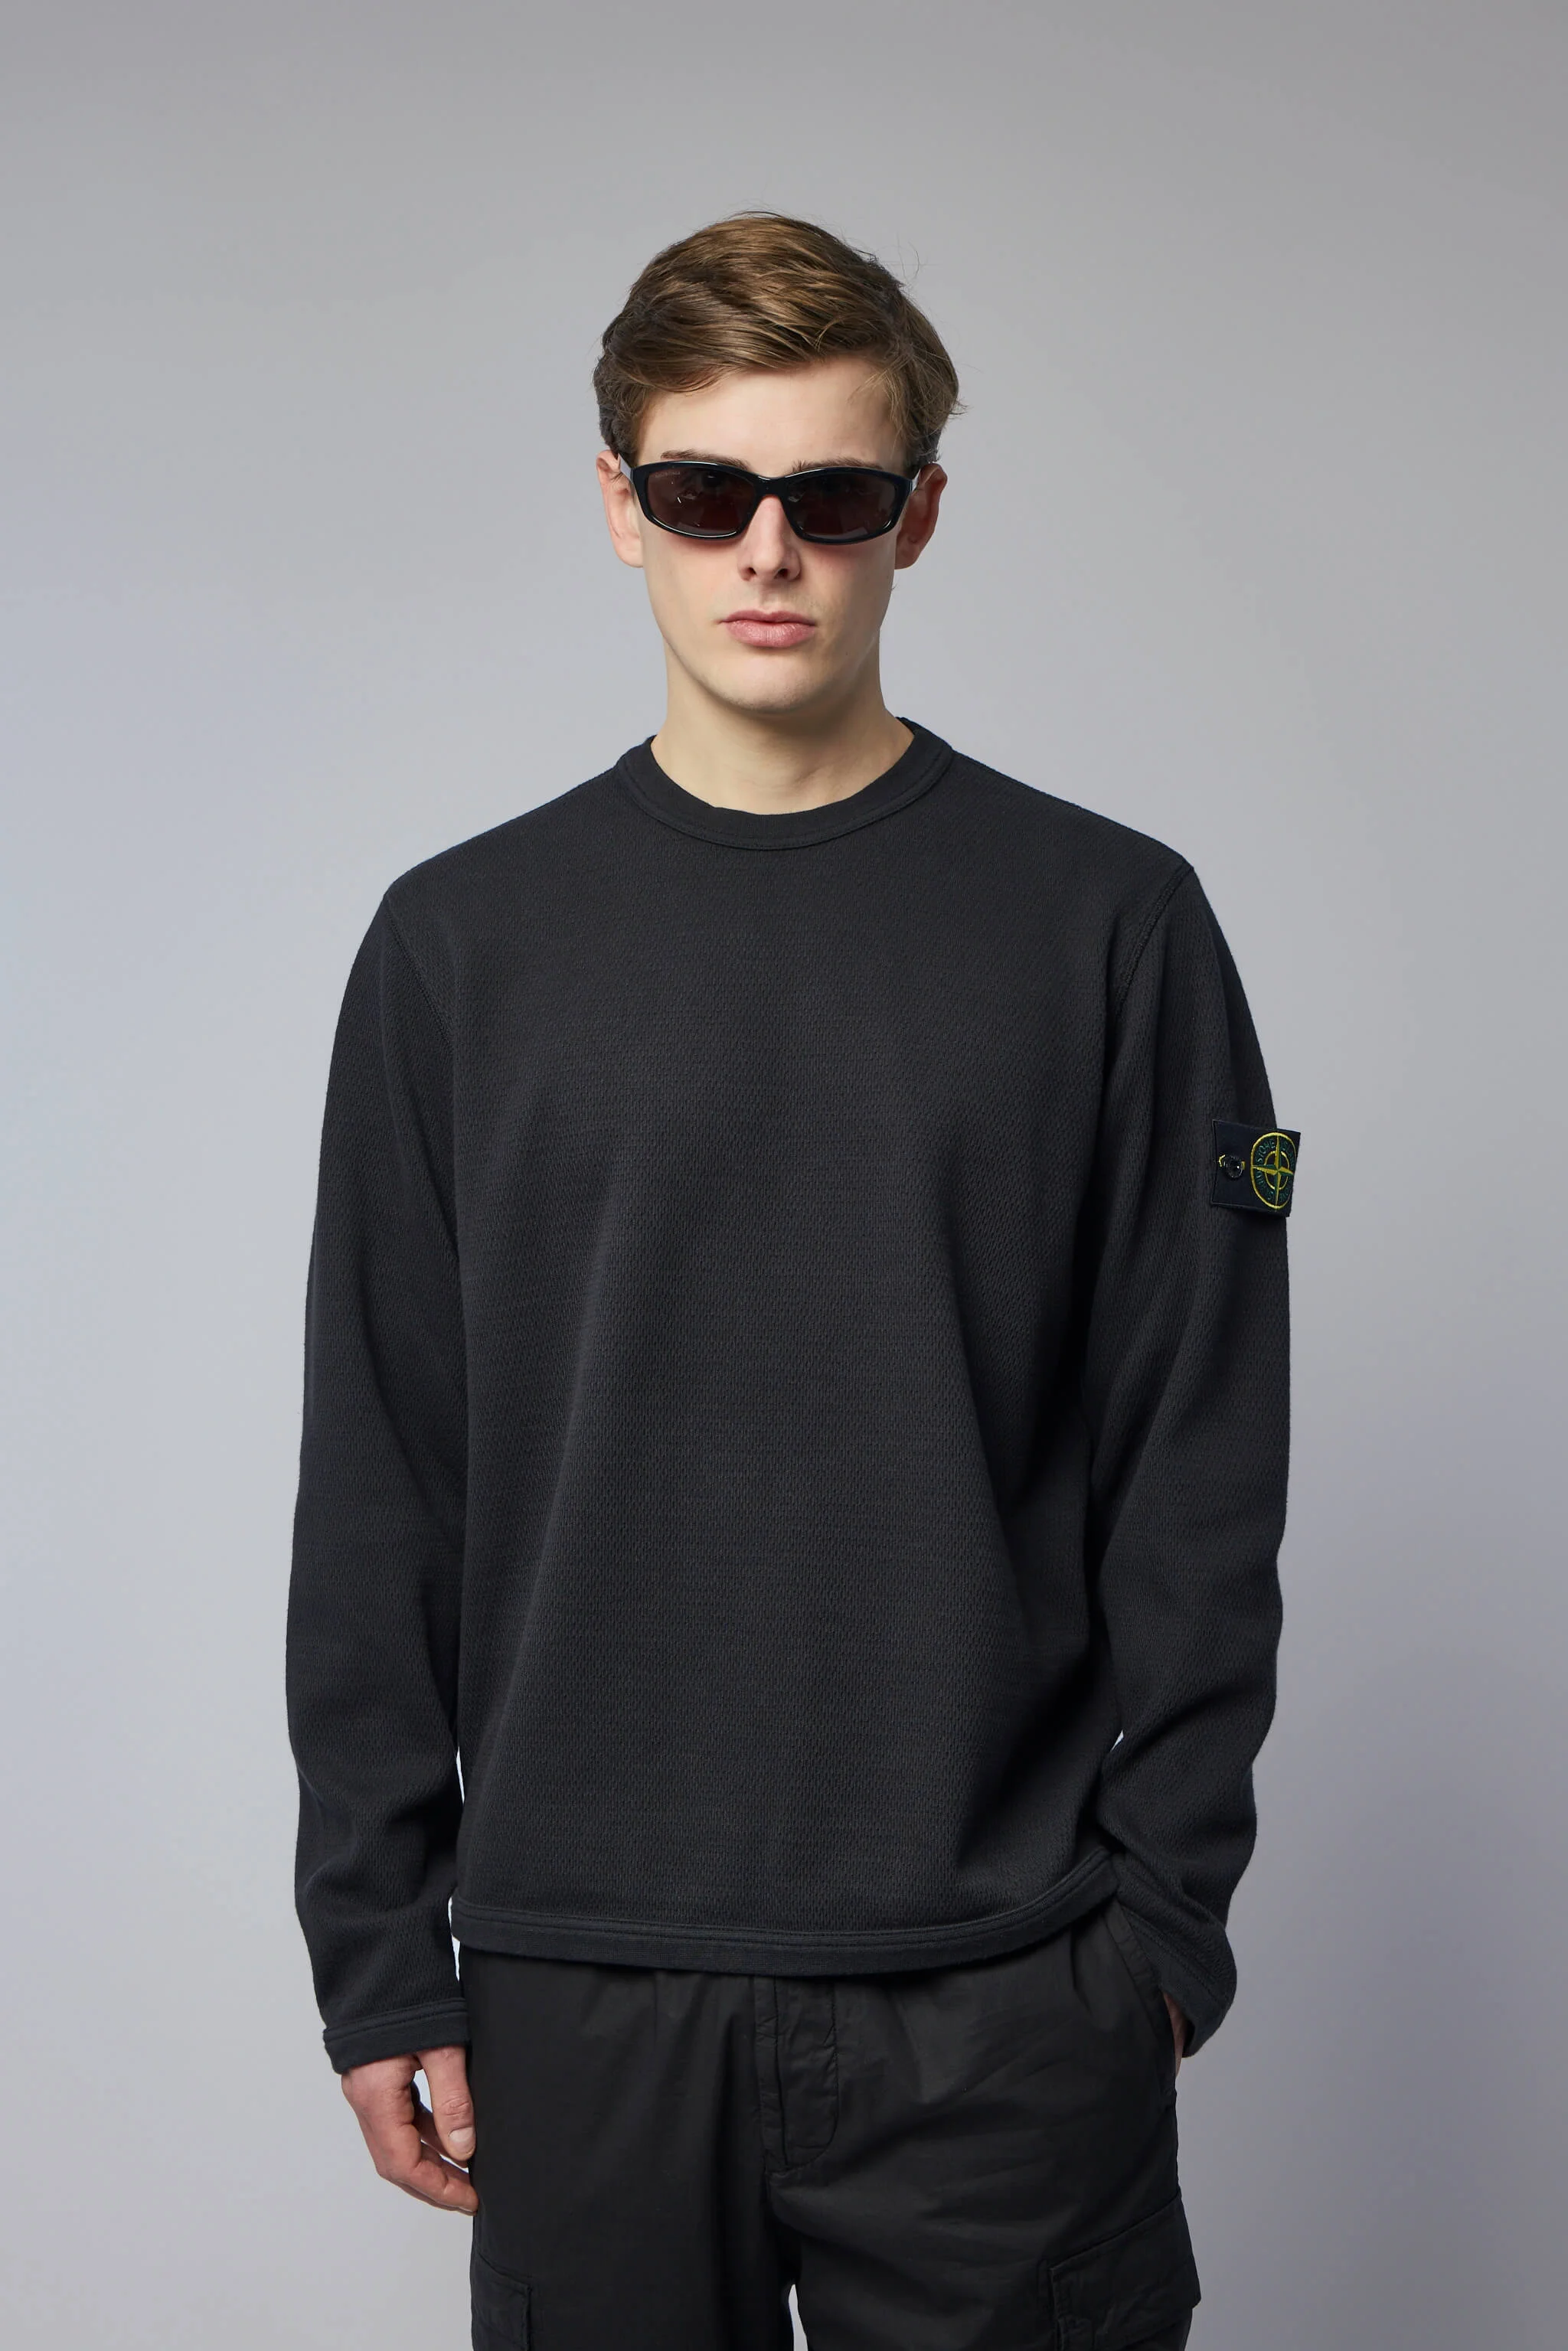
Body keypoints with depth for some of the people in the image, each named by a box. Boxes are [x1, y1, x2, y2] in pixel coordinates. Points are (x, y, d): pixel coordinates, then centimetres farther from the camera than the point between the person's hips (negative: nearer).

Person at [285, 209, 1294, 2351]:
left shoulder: (1106, 925, -1)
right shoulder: (463, 944, 2)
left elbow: (1200, 1482, 0)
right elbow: (377, 1505, 3)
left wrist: (1167, 1908, -3)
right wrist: (378, 1950, 2)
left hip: (1005, 1993, -1)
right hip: (577, 1984, 1)